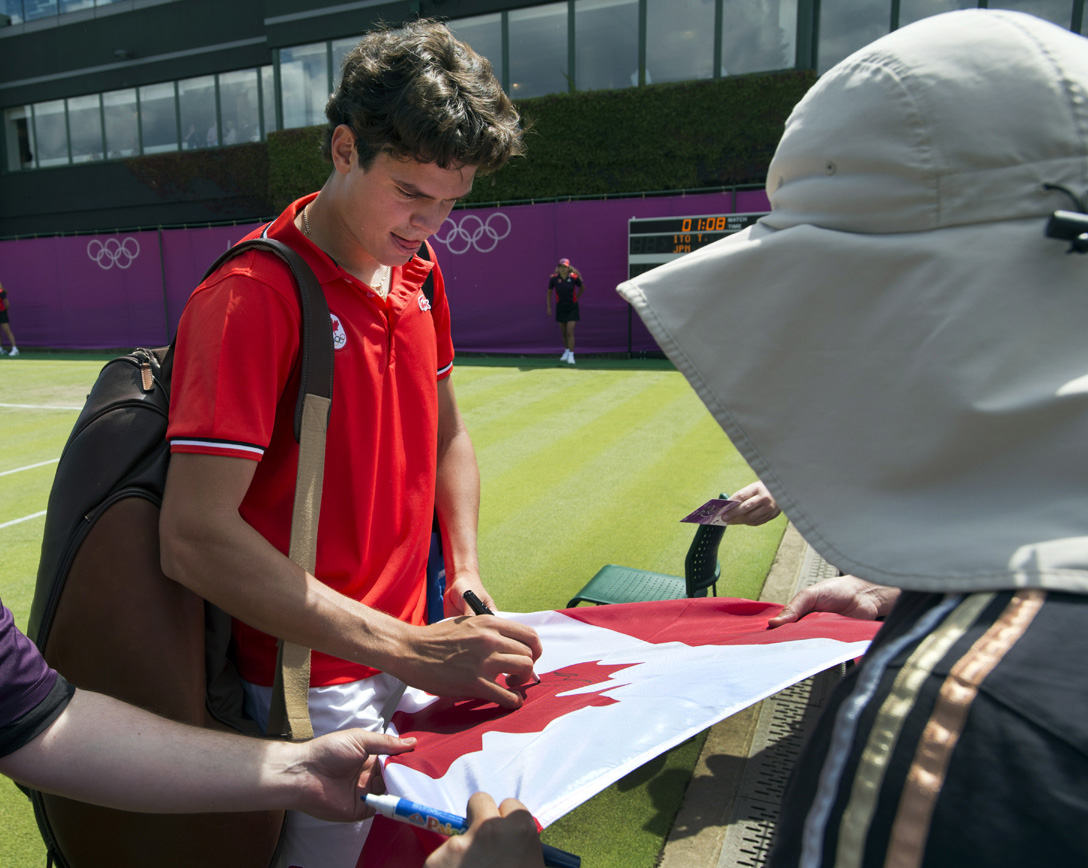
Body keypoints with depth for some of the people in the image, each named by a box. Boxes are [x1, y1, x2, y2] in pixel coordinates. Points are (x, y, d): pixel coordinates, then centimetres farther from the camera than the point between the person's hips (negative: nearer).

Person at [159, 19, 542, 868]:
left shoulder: (420, 275, 2)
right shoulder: (251, 297, -22)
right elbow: (196, 539, -27)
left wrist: (465, 575, 0)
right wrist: (408, 649, -29)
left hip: (414, 650, 7)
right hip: (317, 685, -7)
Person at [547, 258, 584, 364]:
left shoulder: (574, 277, -13)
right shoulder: (554, 278, -9)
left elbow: (582, 288, 7)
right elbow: (549, 292, 6)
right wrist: (549, 307, 3)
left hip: (572, 307, -2)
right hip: (560, 307, 2)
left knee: (570, 332, -12)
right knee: (563, 332, 12)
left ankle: (571, 355, -11)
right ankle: (566, 351, 33)